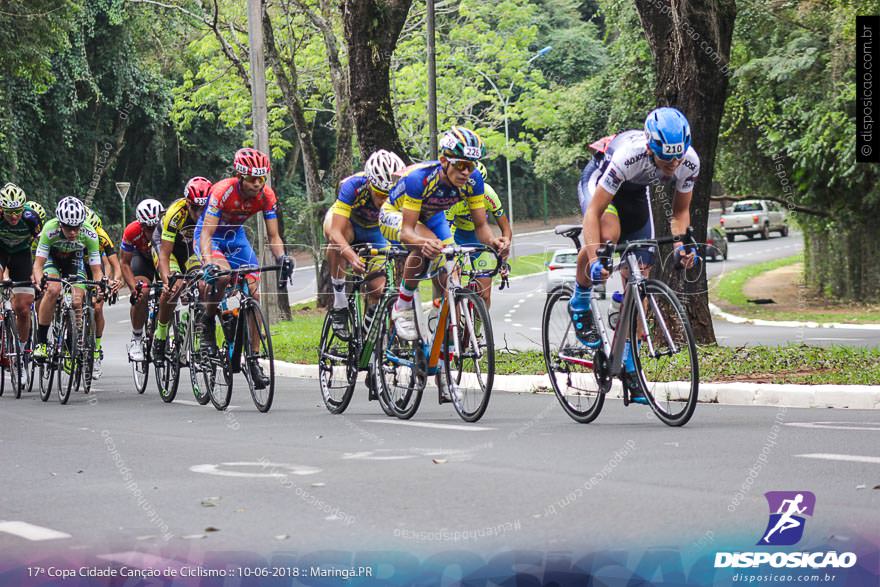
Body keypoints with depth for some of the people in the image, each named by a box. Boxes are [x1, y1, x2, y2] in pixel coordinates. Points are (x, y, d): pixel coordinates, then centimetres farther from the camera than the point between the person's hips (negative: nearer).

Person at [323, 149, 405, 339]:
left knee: (377, 288, -11)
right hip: (347, 223, -3)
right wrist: (352, 256, -64)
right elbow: (335, 232, -46)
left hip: (373, 231, 3)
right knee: (337, 241, -38)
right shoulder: (353, 186, -39)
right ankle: (339, 307, -28)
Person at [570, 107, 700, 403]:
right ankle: (579, 302, -10)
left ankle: (629, 364, 6)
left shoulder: (689, 161, -27)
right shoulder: (628, 155, -42)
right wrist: (594, 259, -49)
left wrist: (681, 244, -29)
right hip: (598, 180, -5)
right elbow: (594, 212, -38)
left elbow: (680, 210, -9)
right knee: (608, 234, -37)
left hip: (636, 191, 5)